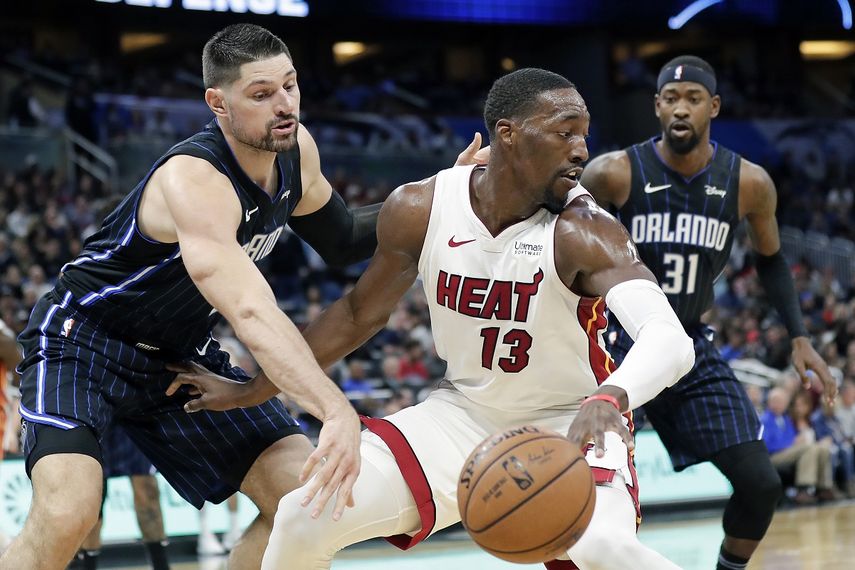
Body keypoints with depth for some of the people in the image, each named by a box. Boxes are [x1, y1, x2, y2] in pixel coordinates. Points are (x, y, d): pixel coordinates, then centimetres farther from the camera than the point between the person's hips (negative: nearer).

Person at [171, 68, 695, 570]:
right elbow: (361, 314, 5)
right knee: (305, 518, -8)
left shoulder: (583, 232, -26)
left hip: (569, 420, -4)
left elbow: (671, 339, -40)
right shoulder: (419, 211, -13)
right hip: (466, 411, 4)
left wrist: (609, 398, -62)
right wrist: (252, 392, 10)